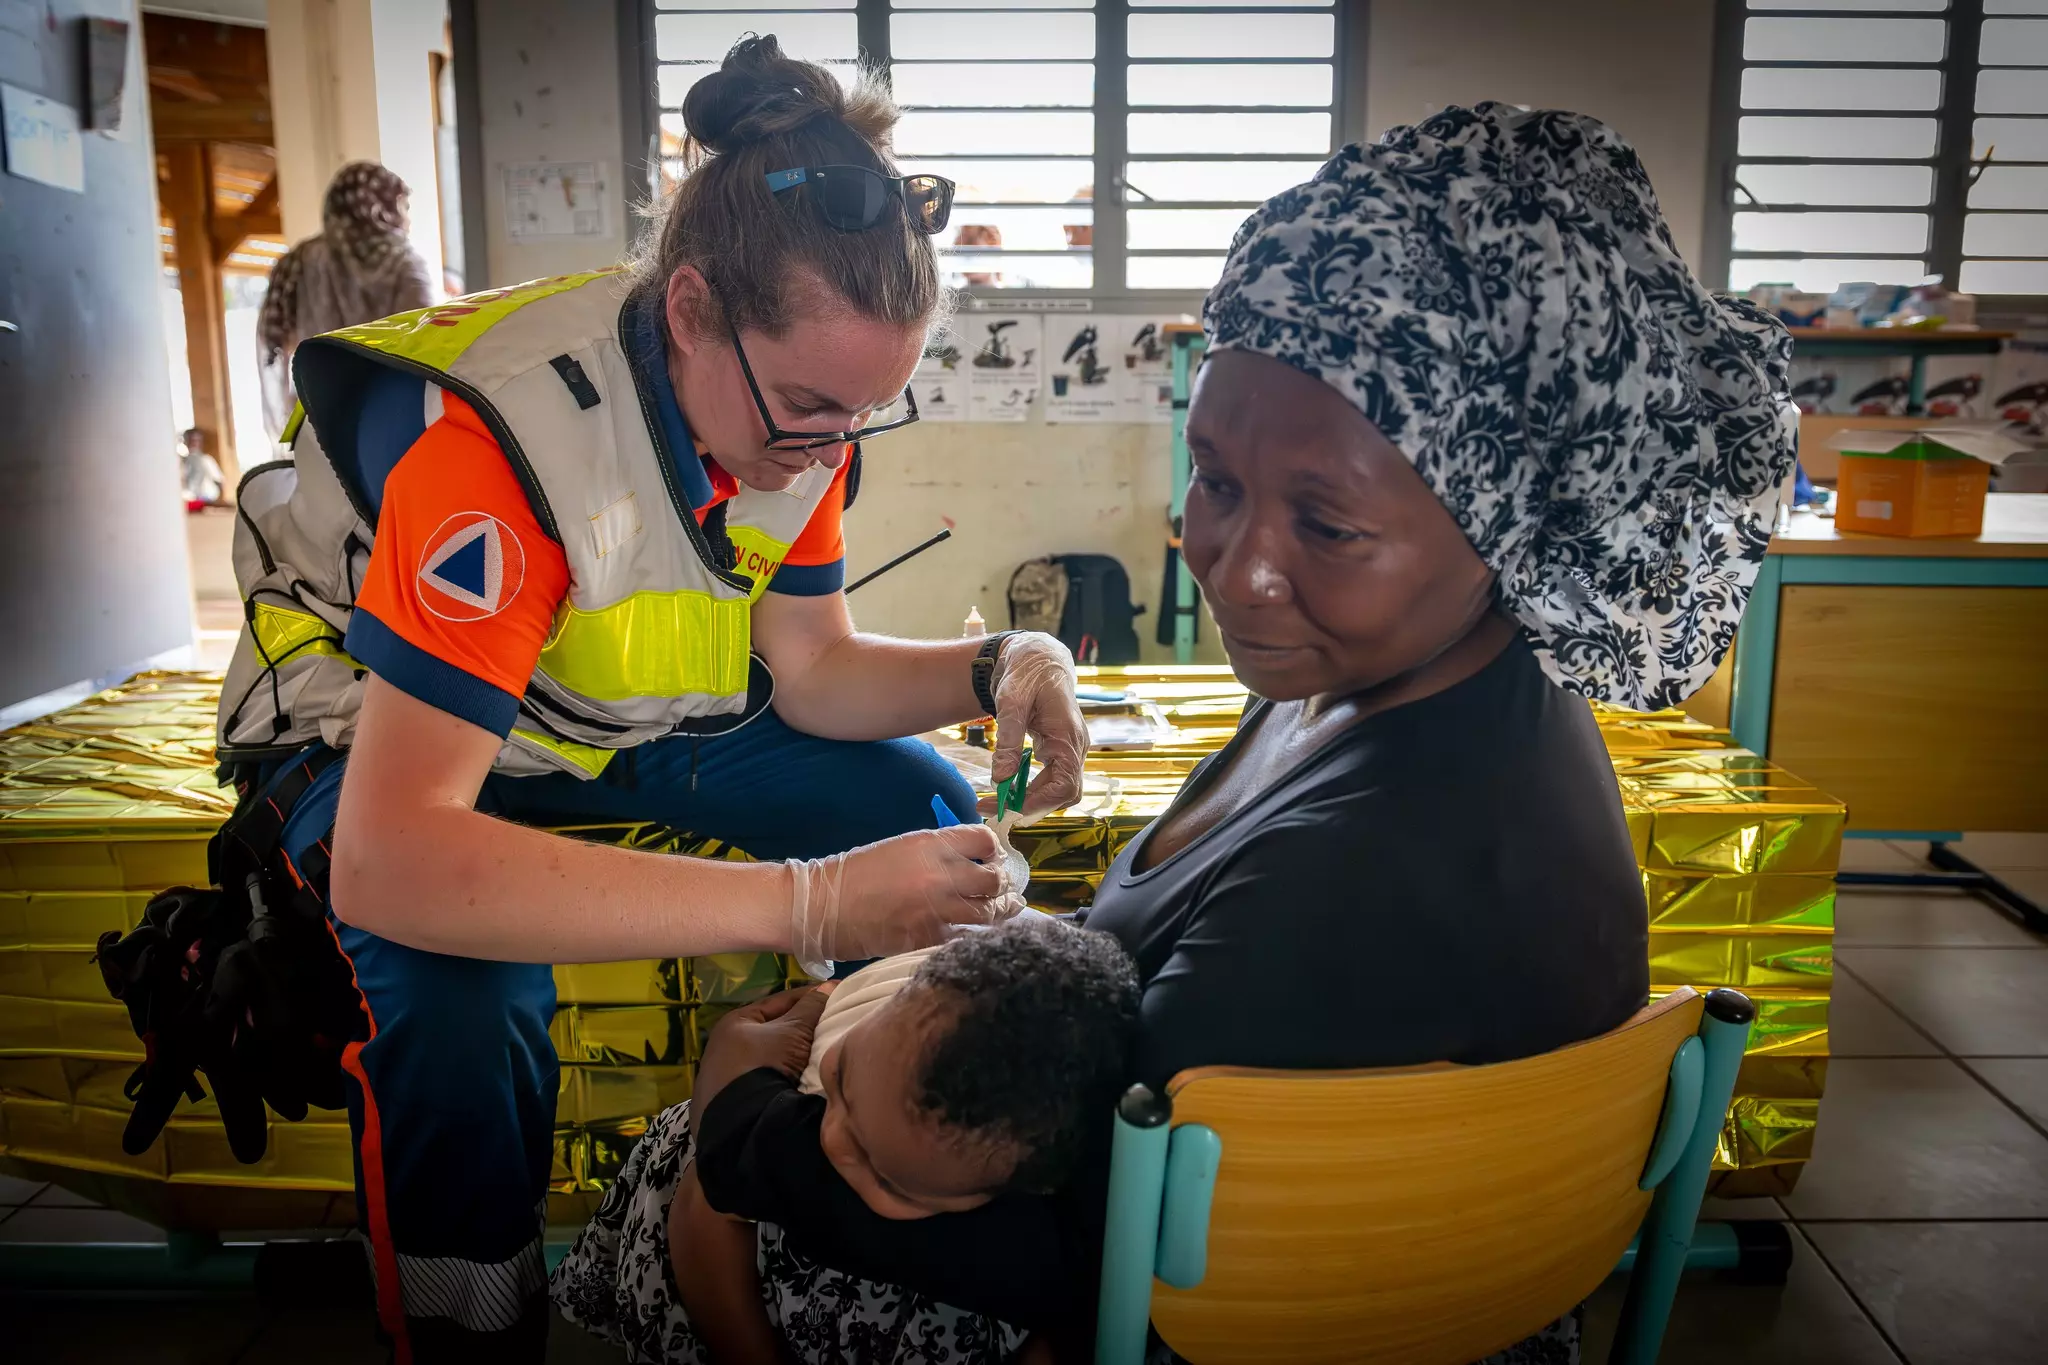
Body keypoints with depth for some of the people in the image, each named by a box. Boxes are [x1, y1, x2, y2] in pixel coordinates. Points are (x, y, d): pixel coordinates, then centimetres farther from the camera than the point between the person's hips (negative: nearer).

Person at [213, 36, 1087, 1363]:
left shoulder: (796, 397, -16)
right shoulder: (498, 438, -39)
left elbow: (813, 667, -6)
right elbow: (387, 863, -45)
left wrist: (994, 669, -27)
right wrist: (802, 900, -50)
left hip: (632, 715, 6)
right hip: (381, 727, -6)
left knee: (925, 802, -8)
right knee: (460, 995, -36)